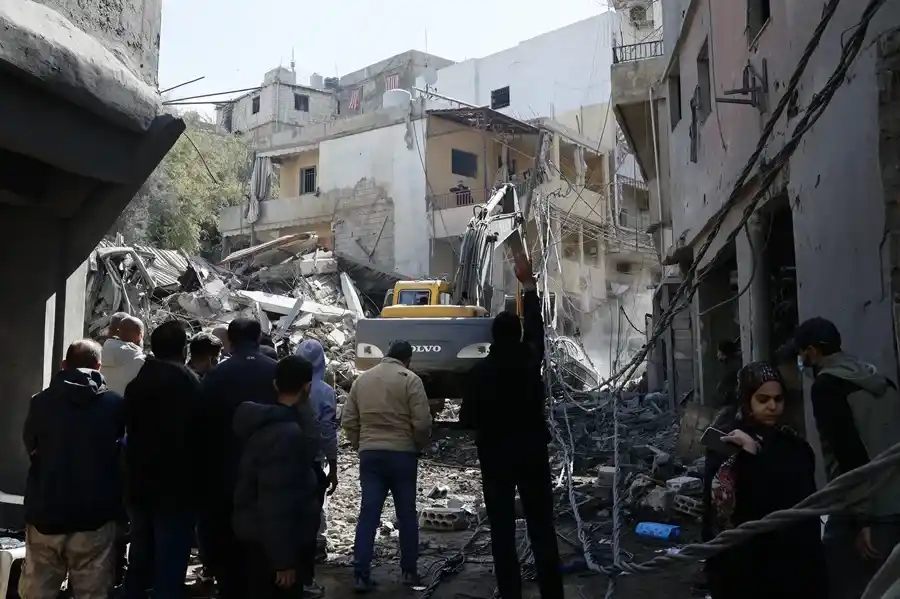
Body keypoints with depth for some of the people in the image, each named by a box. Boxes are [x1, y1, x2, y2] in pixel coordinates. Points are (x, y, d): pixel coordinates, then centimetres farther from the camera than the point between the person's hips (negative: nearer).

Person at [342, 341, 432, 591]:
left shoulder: (362, 379, 8)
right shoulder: (410, 379, -6)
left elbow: (348, 420, 8)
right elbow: (422, 422, -12)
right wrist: (420, 446, 5)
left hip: (369, 454, 3)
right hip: (402, 453, -3)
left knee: (368, 514, 5)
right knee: (406, 514, 9)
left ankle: (361, 575, 3)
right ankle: (409, 572, 17)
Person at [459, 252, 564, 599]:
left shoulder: (480, 371, -10)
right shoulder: (531, 360, -4)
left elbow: (467, 420, -8)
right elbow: (536, 326, 13)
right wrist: (528, 283, 21)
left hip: (495, 458, -2)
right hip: (533, 454, 2)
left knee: (502, 534, 6)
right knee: (542, 529, 8)